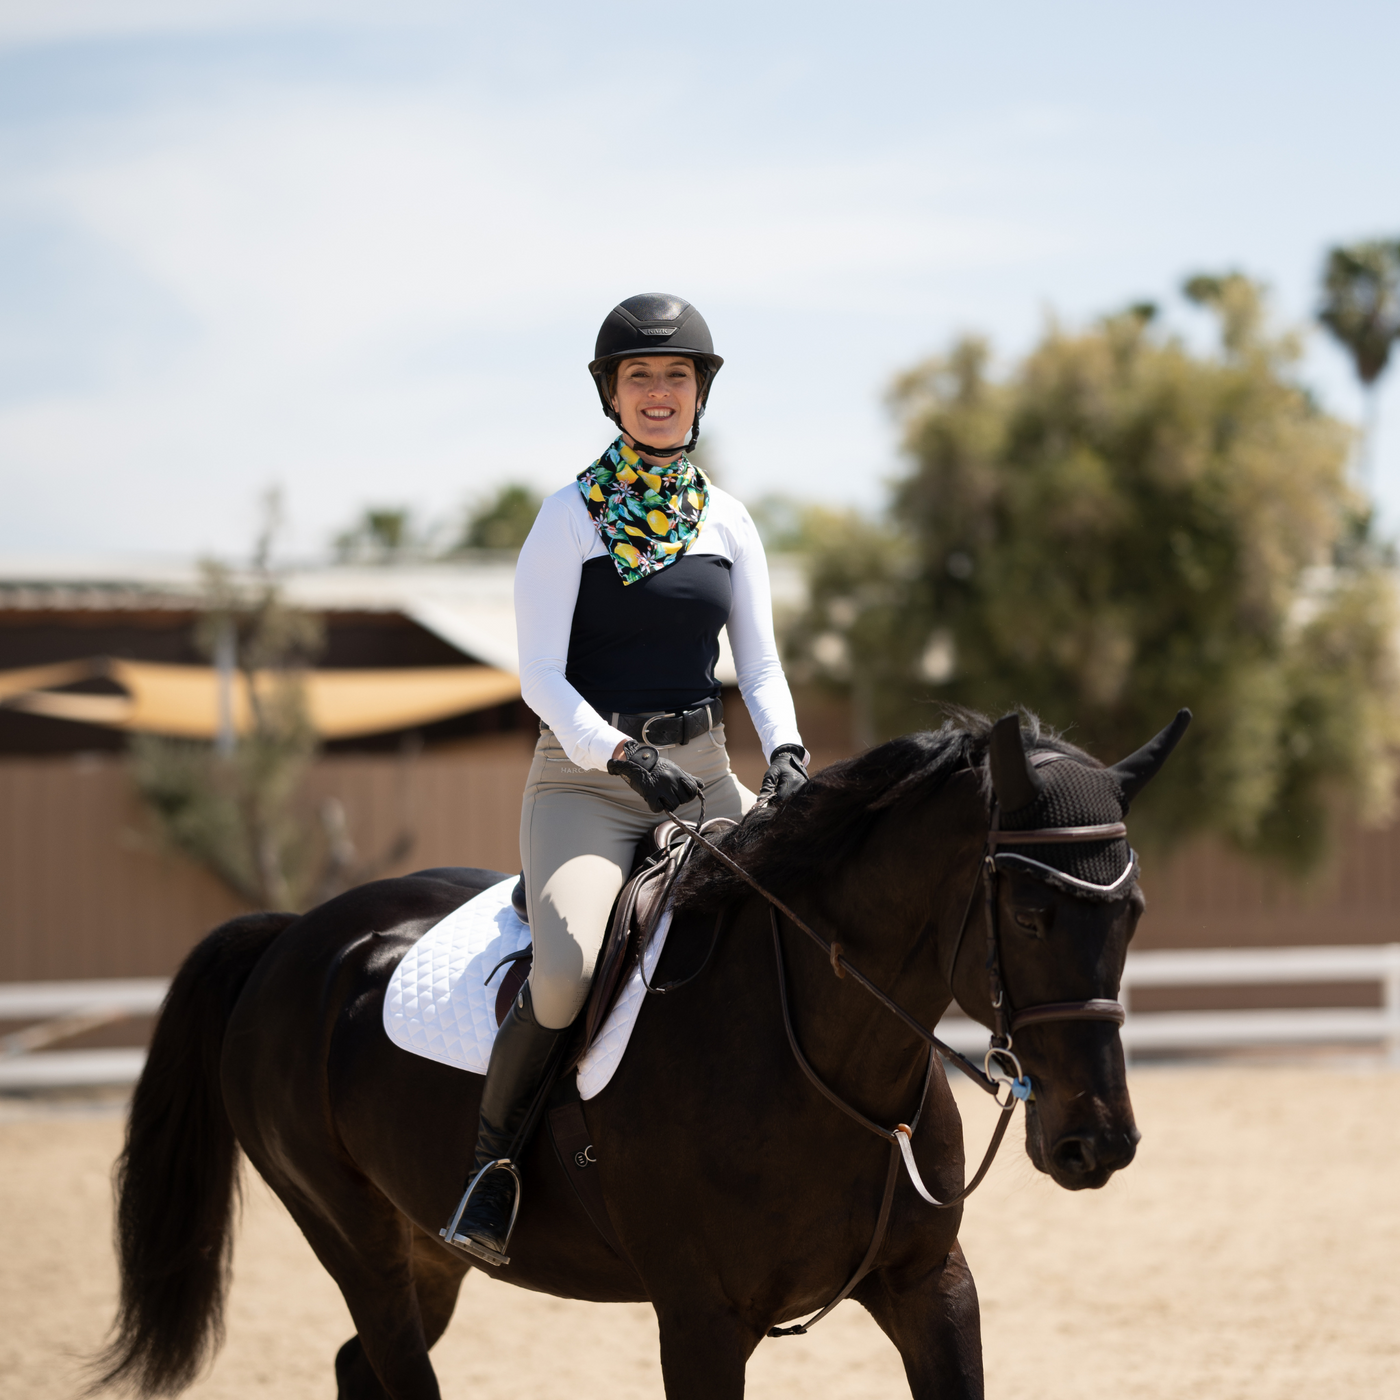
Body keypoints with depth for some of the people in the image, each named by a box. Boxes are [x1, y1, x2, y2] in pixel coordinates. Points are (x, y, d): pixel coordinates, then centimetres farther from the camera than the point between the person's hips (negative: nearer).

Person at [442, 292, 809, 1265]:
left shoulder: (728, 521, 11)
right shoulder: (574, 516, -1)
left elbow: (759, 663, 10)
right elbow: (541, 675, -7)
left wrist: (785, 748, -12)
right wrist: (623, 757, -23)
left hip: (704, 776, 5)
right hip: (585, 780, -5)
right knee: (567, 969, -30)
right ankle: (492, 1150, -7)